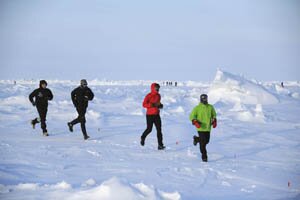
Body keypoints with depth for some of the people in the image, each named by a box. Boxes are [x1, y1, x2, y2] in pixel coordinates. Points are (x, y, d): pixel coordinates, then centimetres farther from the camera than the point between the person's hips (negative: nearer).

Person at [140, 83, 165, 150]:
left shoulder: (158, 96, 11)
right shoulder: (149, 96, -10)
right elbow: (144, 104, -15)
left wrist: (160, 105, 3)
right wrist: (152, 105, -25)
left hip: (157, 115, 6)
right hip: (150, 115, -5)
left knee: (159, 130, -3)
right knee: (149, 129, -1)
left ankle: (160, 145, -5)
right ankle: (143, 138, 30)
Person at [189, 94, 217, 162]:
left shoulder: (210, 107, 5)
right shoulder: (197, 108, -6)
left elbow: (214, 115, 21)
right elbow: (192, 116, -4)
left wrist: (214, 121, 7)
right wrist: (195, 122, -20)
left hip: (208, 128, 5)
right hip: (201, 128, -5)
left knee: (206, 141, 13)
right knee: (203, 143, -7)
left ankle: (196, 139, 42)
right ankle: (204, 156, 4)